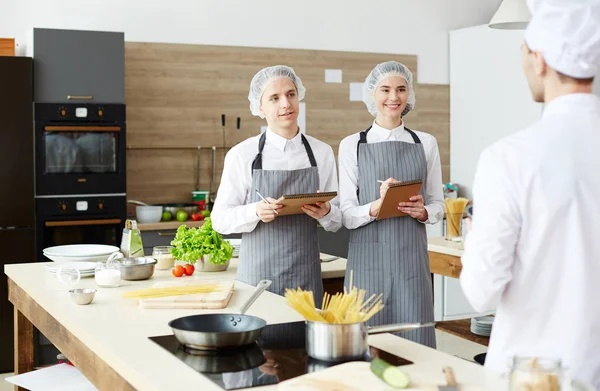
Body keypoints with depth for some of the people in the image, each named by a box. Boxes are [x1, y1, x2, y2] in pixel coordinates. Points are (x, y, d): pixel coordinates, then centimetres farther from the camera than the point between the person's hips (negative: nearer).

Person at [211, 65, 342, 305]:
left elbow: (337, 221, 10)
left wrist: (326, 212, -12)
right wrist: (256, 211, -19)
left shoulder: (322, 153, 5)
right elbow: (220, 219, -2)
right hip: (258, 273, -2)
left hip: (306, 275, 2)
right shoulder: (241, 155, -3)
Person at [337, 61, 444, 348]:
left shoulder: (425, 143, 9)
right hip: (369, 257, -1)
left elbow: (438, 204, 13)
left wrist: (423, 212, -9)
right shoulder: (352, 145, 3)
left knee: (415, 341, -1)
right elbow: (346, 214, -1)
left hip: (412, 256, 1)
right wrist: (377, 206, -20)